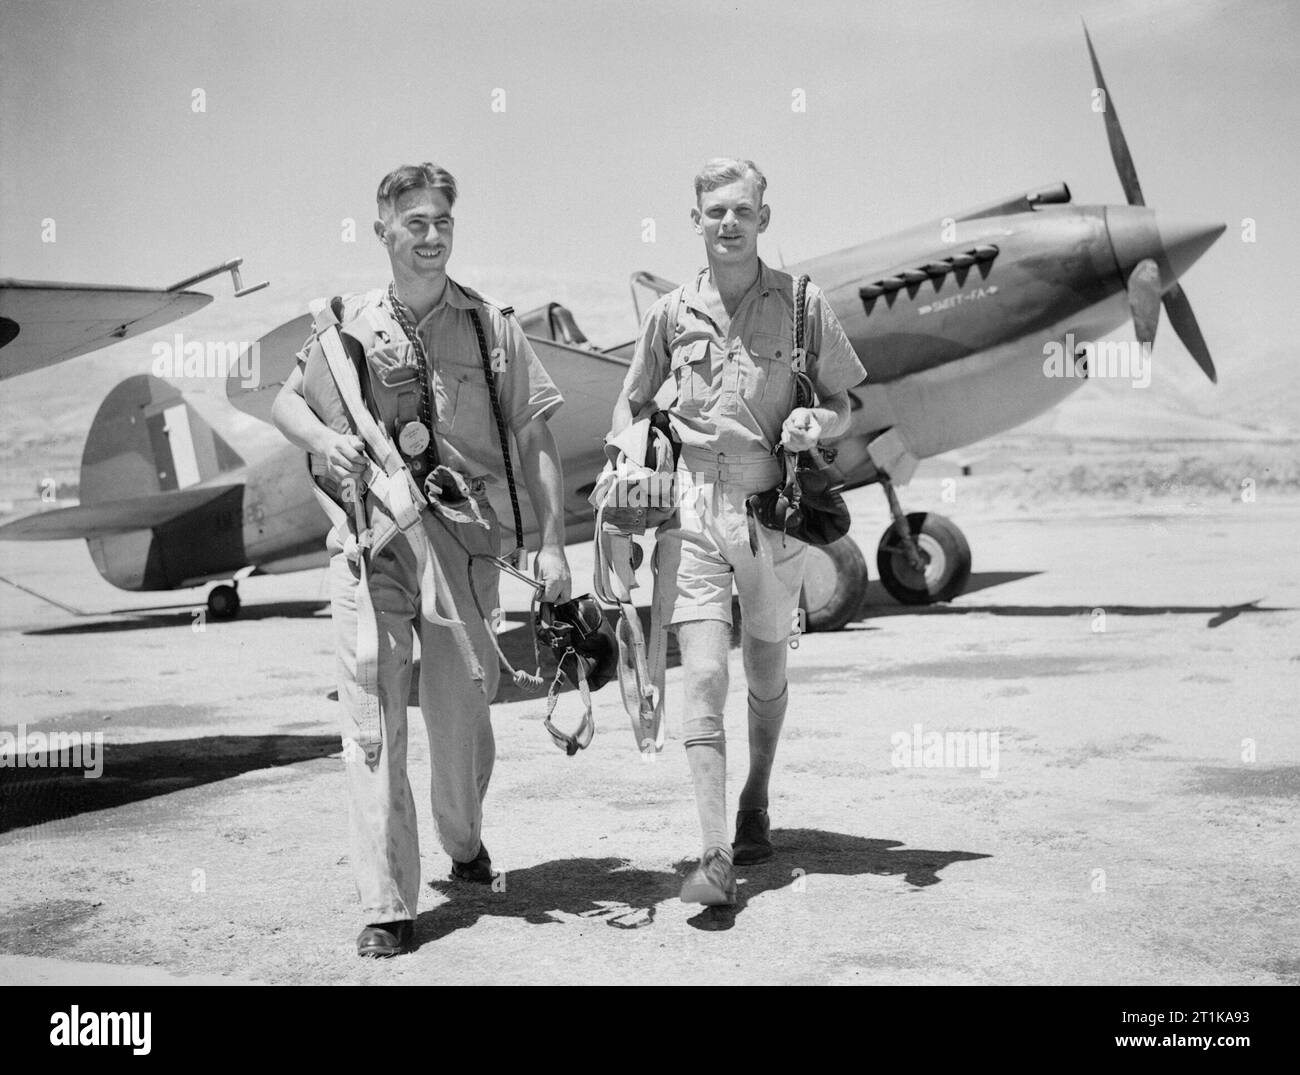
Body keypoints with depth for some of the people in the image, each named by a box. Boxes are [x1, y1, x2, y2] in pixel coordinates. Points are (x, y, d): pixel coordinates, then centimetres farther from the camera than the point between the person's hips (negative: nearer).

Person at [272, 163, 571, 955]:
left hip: (462, 538, 0)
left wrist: (553, 543, 0)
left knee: (462, 711, 9)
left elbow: (534, 439, 5)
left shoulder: (491, 326, 4)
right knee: (373, 717, -5)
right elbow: (286, 400, 18)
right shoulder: (351, 325, 7)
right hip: (369, 538, 0)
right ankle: (388, 905, 0)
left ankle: (464, 840, 39)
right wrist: (323, 438, -5)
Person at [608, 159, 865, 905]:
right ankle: (717, 855, -12)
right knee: (705, 677, -10)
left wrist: (815, 424, -15)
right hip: (691, 507, 0)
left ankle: (756, 802, 40)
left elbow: (844, 409, 7)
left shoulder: (803, 305, 1)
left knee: (767, 675, 16)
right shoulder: (673, 312, 5)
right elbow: (632, 405, 17)